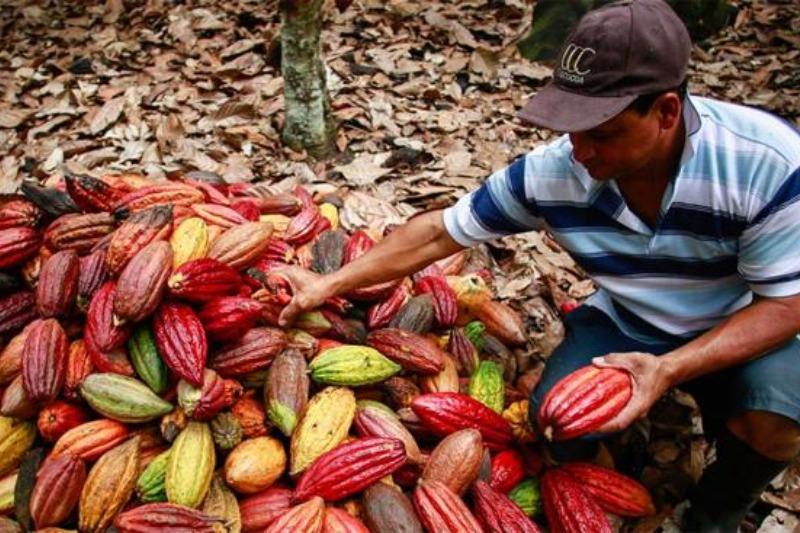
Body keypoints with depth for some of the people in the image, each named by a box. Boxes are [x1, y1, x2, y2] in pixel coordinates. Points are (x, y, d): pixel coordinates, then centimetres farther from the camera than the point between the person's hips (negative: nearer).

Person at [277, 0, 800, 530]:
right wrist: (331, 284, -13)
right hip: (626, 325, 2)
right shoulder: (552, 171, -21)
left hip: (744, 330, -1)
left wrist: (668, 369, -35)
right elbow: (439, 233, -11)